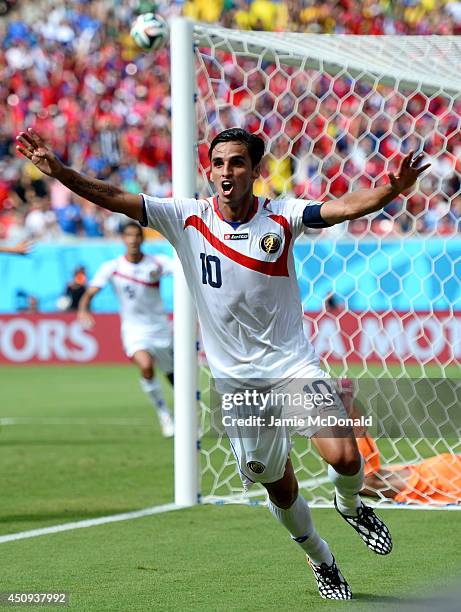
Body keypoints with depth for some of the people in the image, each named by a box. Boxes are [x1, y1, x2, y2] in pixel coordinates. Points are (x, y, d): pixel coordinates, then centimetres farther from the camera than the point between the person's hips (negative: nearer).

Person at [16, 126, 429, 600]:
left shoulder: (281, 217, -8)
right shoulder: (187, 218, -5)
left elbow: (345, 207, -22)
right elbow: (114, 199, -12)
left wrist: (392, 189, -42)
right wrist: (59, 170, -26)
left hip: (292, 363, -1)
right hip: (235, 377, 2)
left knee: (344, 458, -19)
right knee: (278, 486, 10)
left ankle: (351, 507, 16)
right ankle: (321, 561, 36)